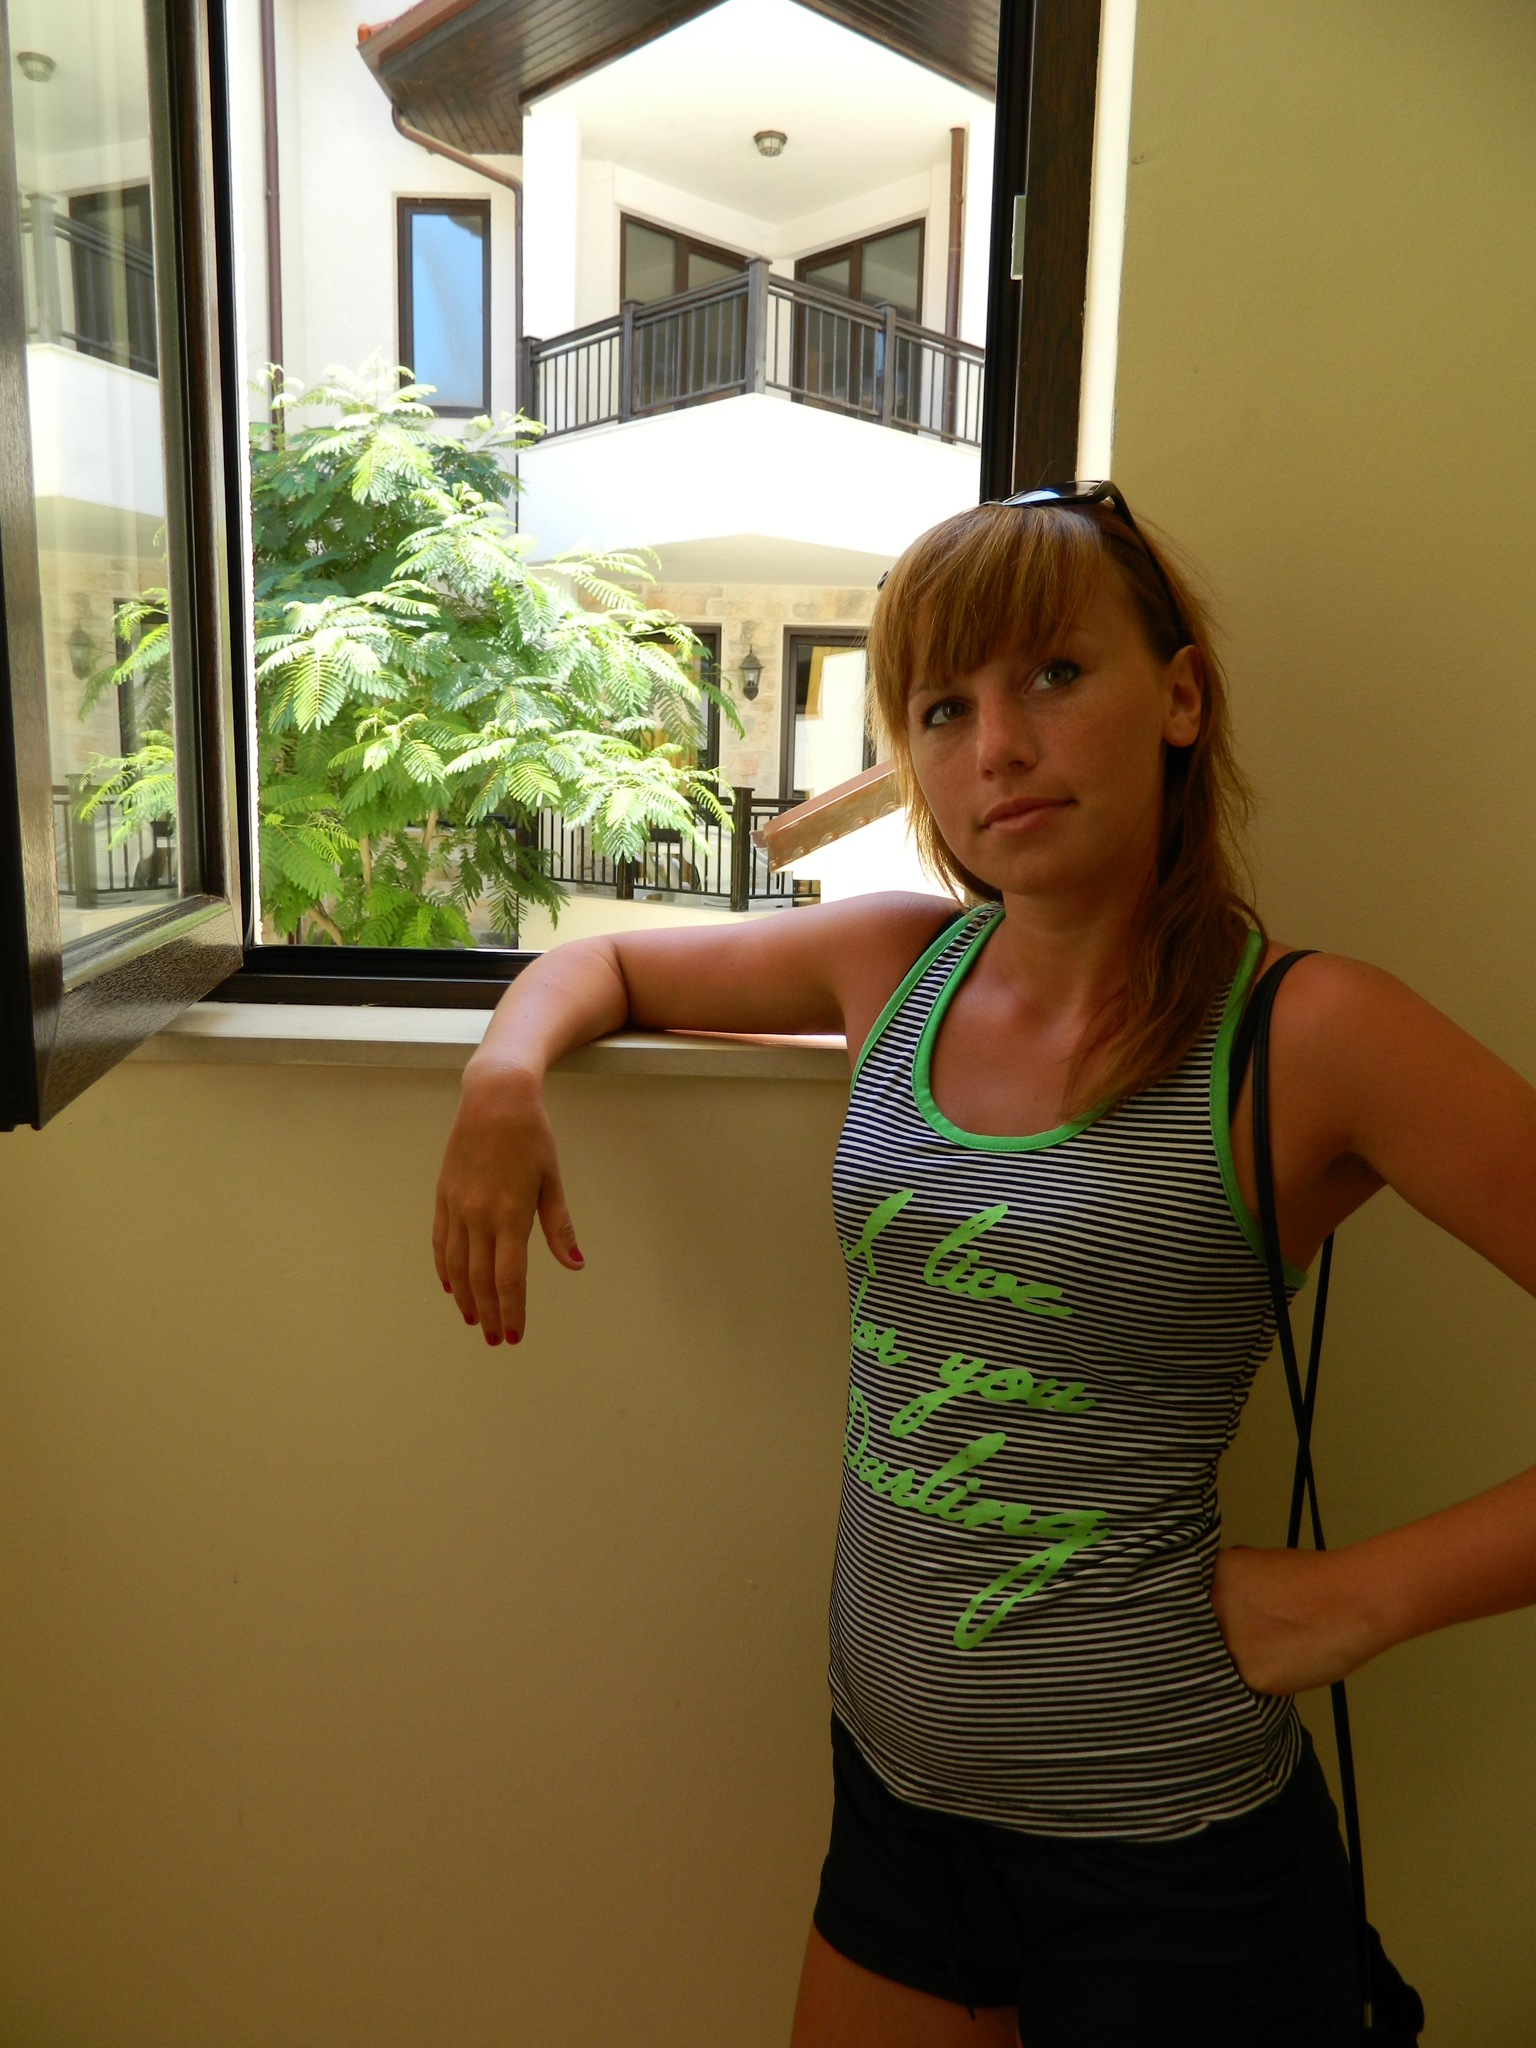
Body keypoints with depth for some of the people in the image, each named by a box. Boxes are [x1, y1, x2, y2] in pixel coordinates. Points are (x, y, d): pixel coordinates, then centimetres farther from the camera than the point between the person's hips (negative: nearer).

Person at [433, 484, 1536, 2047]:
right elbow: (605, 962, 12)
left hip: (1162, 1857, -4)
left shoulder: (1308, 1039, -17)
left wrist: (1364, 1594, -16)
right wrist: (506, 1077, -7)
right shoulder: (896, 964, -3)